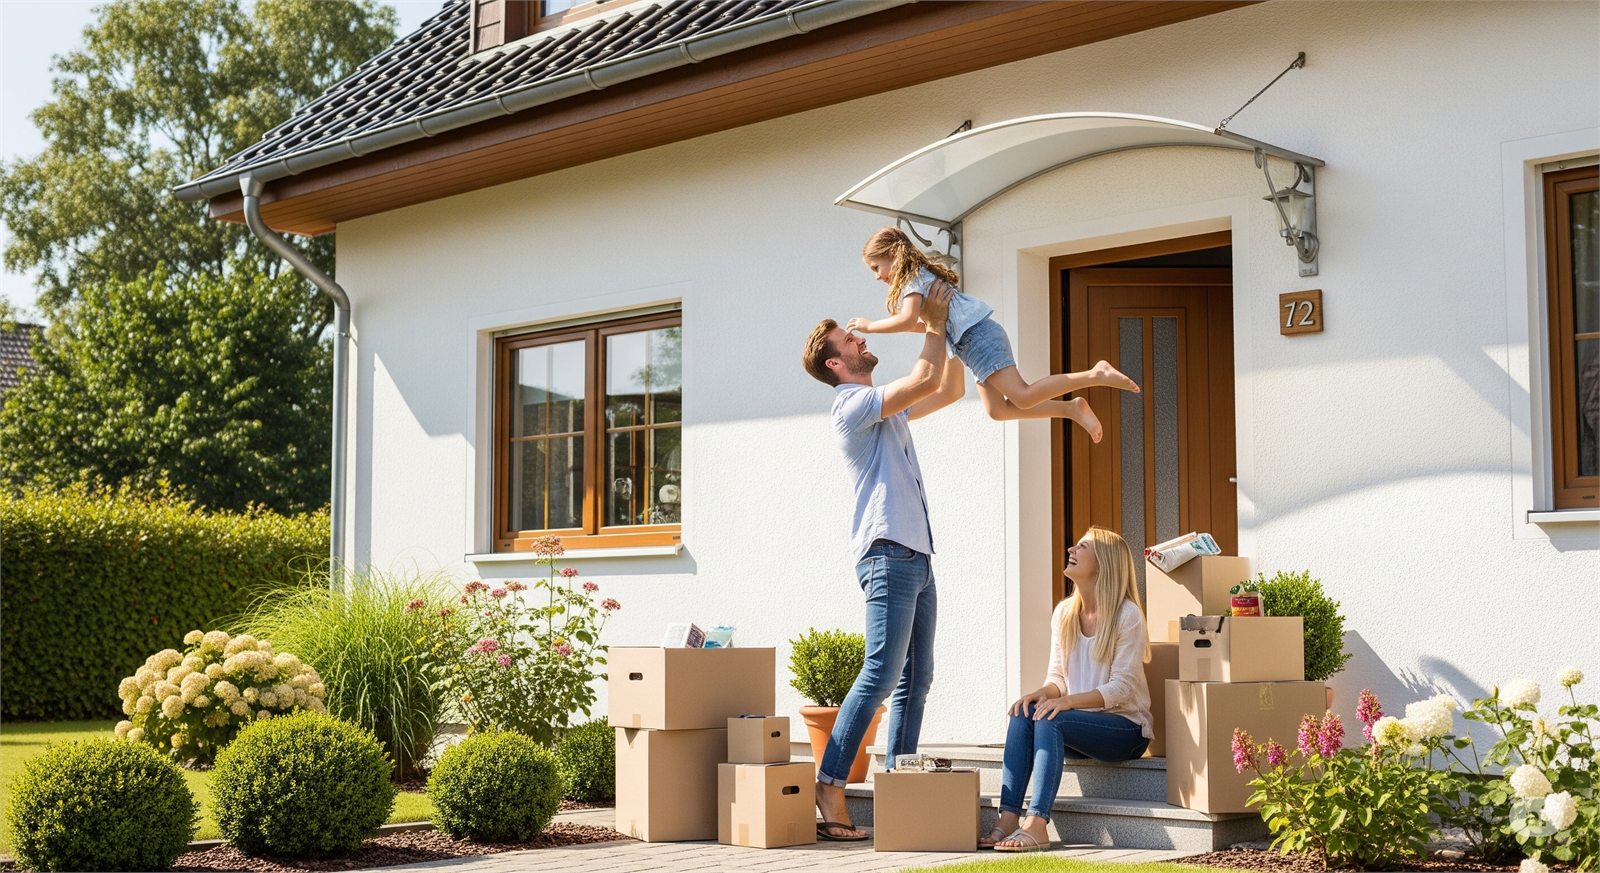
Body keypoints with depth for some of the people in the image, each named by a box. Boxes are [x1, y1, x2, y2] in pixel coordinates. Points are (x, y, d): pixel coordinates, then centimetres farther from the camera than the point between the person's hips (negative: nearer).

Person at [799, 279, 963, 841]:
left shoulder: (888, 409, 23)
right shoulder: (853, 405, -7)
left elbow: (950, 390, 30)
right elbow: (925, 378, -16)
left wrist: (947, 328, 21)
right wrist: (933, 324, -2)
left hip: (916, 556, 10)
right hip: (888, 553, -10)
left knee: (915, 679, 6)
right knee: (881, 673, -17)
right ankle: (828, 790, -18)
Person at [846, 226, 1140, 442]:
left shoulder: (913, 277, -5)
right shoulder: (923, 275, 25)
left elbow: (907, 319, -21)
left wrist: (870, 325, -11)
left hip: (977, 336, -10)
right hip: (978, 338, 10)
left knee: (1023, 396, -18)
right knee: (997, 409, 9)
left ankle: (1095, 375, -22)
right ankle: (1071, 408, 6)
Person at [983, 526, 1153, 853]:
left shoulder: (1127, 615, -11)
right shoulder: (1064, 613, 9)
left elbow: (1121, 688, -17)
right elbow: (1058, 676, 10)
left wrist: (1067, 701, -29)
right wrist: (1043, 692, -15)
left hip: (1126, 728, -6)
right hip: (1080, 723, 6)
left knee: (1050, 720, -31)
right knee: (1023, 714, -23)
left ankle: (1036, 825, -39)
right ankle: (1008, 819, -31)